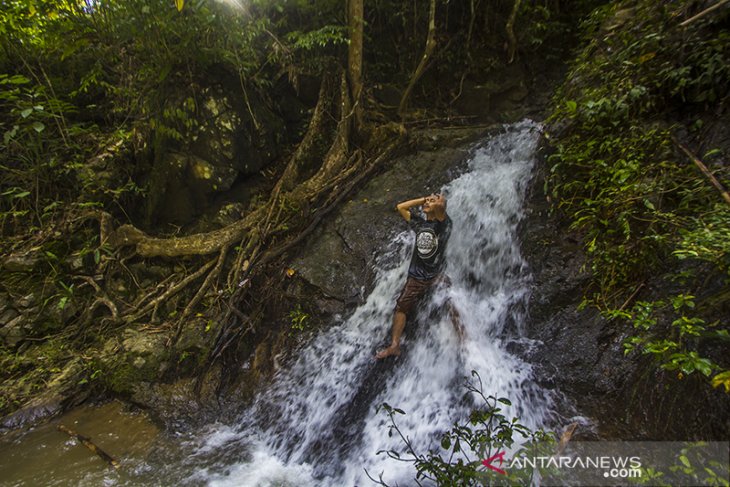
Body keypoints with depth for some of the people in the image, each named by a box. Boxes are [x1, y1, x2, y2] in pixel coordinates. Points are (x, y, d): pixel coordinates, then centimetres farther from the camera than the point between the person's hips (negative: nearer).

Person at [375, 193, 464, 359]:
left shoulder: (443, 224, -4)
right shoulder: (419, 223, 11)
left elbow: (440, 205, -26)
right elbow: (401, 207, 15)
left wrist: (438, 200, -2)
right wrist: (423, 199, 11)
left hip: (437, 276, -4)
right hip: (416, 276, 5)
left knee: (452, 308, -13)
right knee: (400, 307, 2)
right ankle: (394, 345, 9)